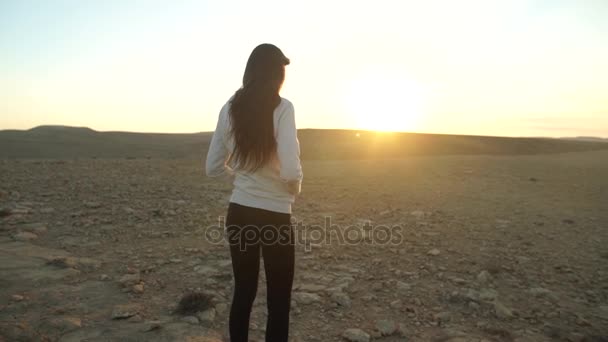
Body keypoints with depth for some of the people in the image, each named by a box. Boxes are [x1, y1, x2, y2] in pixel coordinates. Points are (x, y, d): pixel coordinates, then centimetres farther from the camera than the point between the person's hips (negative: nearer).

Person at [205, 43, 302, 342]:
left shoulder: (230, 109, 0)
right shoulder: (282, 108, -14)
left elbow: (213, 167, 4)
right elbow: (290, 171, -24)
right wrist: (295, 189, -3)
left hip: (238, 213, 5)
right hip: (274, 217, -5)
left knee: (243, 292, 21)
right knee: (278, 302, 12)